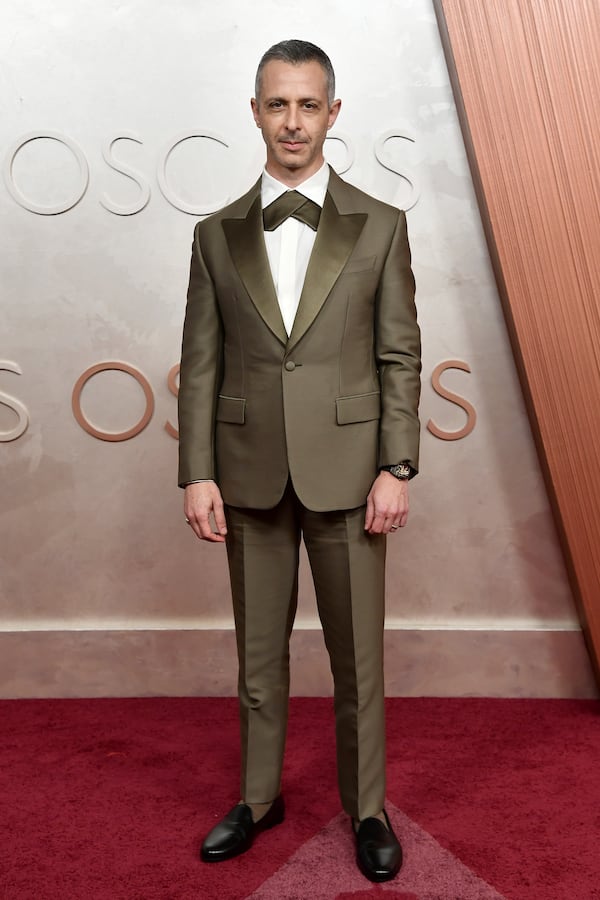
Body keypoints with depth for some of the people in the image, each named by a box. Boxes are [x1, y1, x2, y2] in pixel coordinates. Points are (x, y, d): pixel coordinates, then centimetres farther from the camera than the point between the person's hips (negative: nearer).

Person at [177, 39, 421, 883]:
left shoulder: (380, 226, 2)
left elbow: (401, 358, -1)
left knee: (358, 655, 9)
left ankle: (367, 808, 29)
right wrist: (197, 474, -3)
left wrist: (397, 469, -8)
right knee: (259, 651, 14)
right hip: (252, 475, 2)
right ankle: (258, 798, 34)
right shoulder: (217, 235, 6)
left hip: (346, 473, -1)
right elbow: (200, 363, 4)